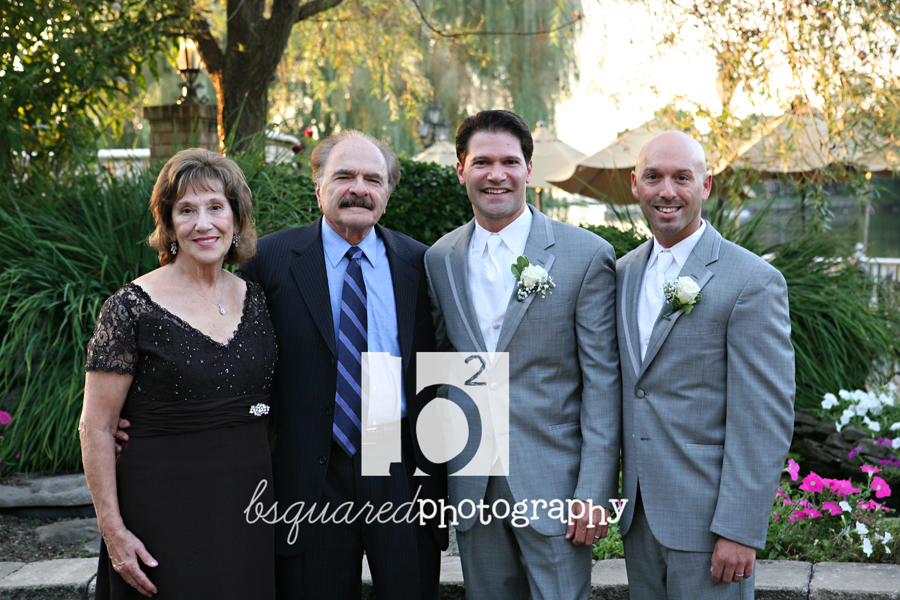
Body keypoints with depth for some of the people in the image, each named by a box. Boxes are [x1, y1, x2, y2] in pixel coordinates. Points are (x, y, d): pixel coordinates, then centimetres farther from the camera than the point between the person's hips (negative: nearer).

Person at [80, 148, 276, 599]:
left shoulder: (256, 300, 6)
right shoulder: (132, 308, -9)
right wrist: (113, 531, -12)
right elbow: (95, 428, -7)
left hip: (248, 506, 4)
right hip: (164, 509, -4)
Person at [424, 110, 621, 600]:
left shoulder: (586, 256, -6)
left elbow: (602, 382, -7)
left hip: (553, 484, -4)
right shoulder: (439, 260, 7)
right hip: (471, 488, 4)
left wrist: (594, 494, -12)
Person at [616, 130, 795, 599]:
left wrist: (740, 530, -17)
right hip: (638, 510, 6)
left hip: (707, 518, -6)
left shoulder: (753, 281, -11)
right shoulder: (624, 273, 10)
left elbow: (767, 418, -14)